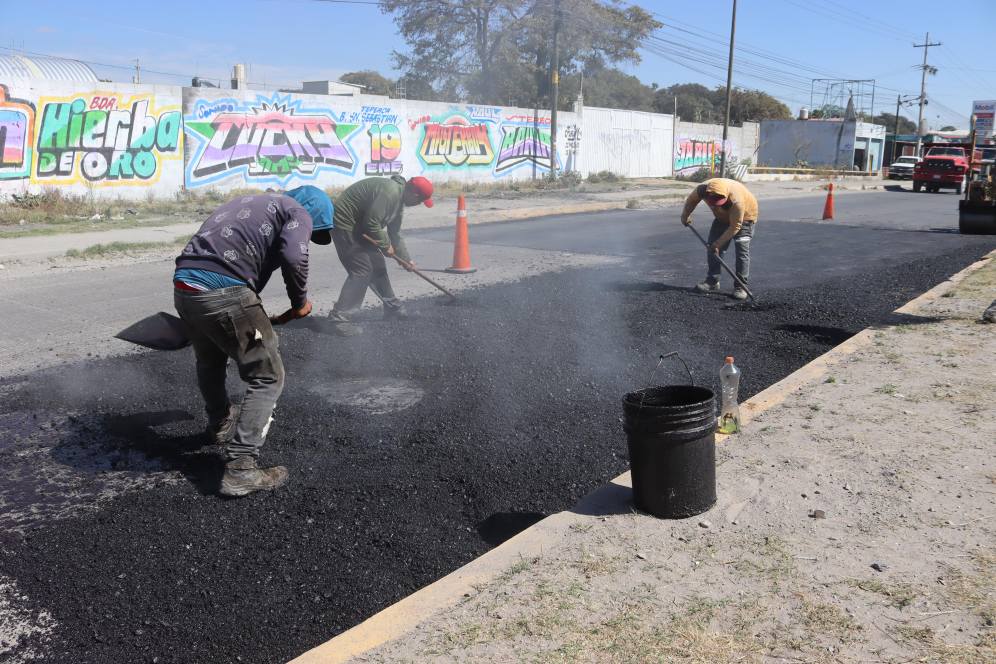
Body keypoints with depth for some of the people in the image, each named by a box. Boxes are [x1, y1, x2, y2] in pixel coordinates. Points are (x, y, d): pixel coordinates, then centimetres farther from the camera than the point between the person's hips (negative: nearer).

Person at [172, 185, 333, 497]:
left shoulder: (251, 203, 29)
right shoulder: (298, 212, 6)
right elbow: (293, 257, -14)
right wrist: (300, 301, 2)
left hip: (183, 287, 8)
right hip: (223, 293, -8)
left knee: (210, 361, 32)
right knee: (268, 378, 4)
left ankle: (220, 423, 56)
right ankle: (240, 468, -1)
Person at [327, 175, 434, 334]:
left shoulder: (399, 199, 9)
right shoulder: (390, 192, -25)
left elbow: (395, 233, 19)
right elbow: (371, 223, -27)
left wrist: (406, 258, 22)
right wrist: (386, 246, -13)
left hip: (360, 227, 10)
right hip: (345, 224, -10)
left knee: (377, 266, 14)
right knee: (362, 270, -12)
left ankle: (393, 308, 27)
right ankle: (339, 318, -9)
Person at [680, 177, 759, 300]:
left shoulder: (736, 201, -44)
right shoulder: (702, 190, -29)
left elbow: (735, 226, -33)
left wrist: (718, 243, -30)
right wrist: (685, 216, 8)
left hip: (744, 217, -5)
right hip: (722, 217, 6)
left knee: (742, 251, -15)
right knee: (712, 248, -1)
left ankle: (740, 287, -12)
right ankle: (712, 281, 8)